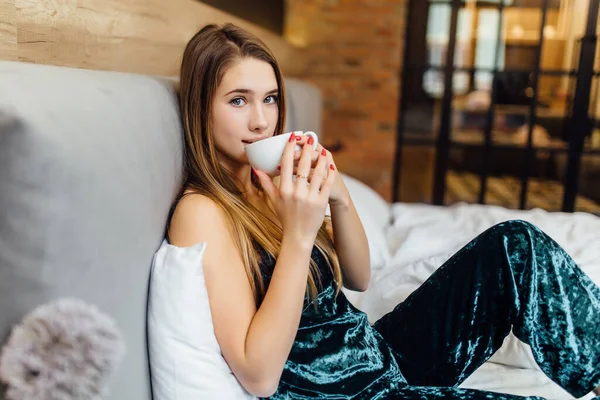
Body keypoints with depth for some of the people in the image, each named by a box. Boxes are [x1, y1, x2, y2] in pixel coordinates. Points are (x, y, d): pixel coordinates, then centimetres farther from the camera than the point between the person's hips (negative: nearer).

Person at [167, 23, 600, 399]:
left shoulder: (269, 182, 6)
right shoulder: (201, 212, -17)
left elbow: (358, 278, 4)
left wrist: (339, 196, -14)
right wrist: (299, 234, -30)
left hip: (382, 354, 8)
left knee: (515, 245, -1)